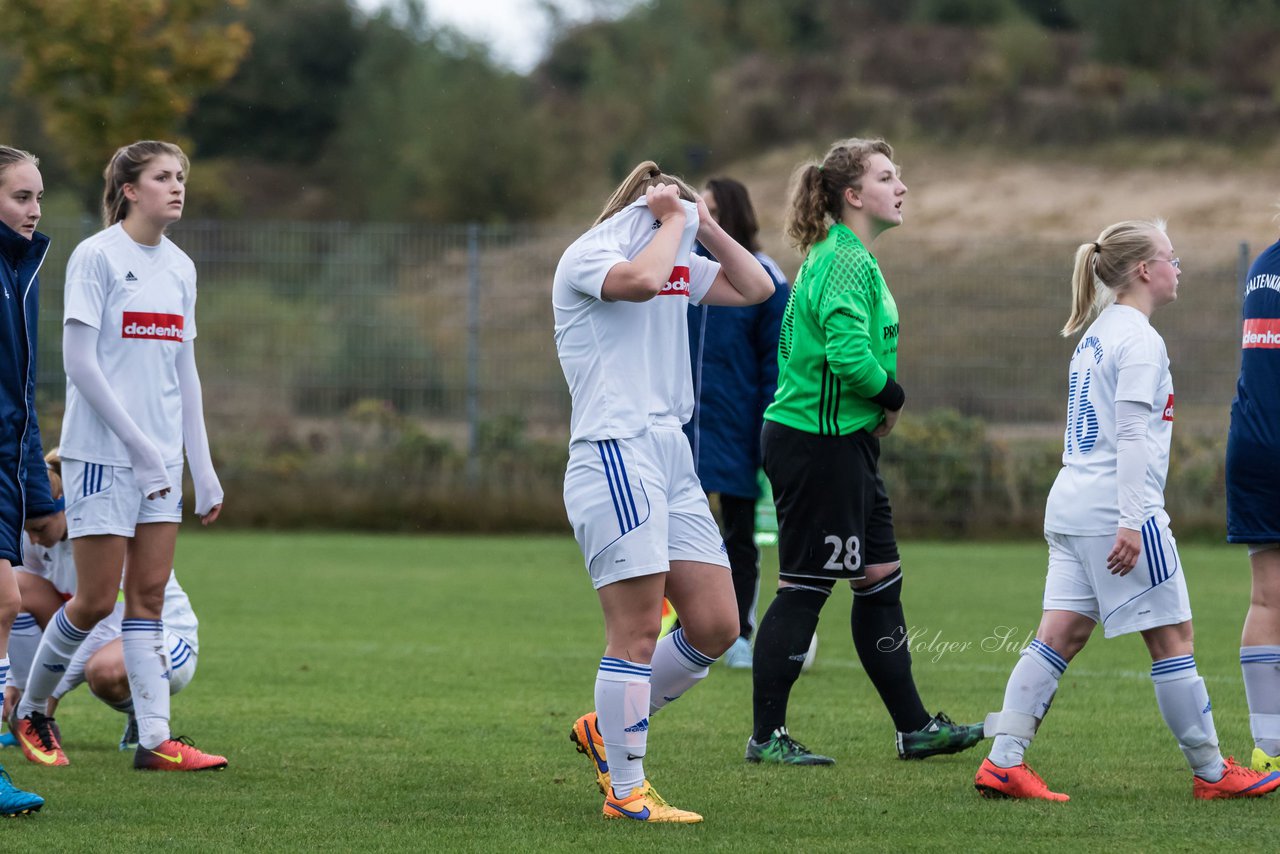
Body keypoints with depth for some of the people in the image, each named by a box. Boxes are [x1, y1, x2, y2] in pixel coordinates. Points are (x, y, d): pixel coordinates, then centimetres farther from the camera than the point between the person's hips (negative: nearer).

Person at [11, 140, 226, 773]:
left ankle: (154, 738, 0)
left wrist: (203, 469, 12)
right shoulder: (97, 256, -9)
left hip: (161, 459, 6)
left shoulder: (180, 268, 11)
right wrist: (139, 442, -18)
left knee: (149, 595, 2)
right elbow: (79, 363, -14)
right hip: (102, 453, -6)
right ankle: (30, 710, 16)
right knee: (96, 601, -4)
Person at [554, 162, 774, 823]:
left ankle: (608, 728, 22)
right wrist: (674, 219, -8)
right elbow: (639, 279, -25)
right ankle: (625, 793, -3)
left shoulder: (679, 264, 22)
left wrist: (704, 224, 13)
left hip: (672, 457, 9)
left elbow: (755, 289, 23)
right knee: (636, 632, -10)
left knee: (716, 626, 5)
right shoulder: (587, 255, -4)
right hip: (614, 453, -9)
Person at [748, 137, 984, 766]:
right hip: (816, 446, -10)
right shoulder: (846, 263, -17)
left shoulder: (846, 258, 15)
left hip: (845, 443, 10)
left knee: (881, 579, 12)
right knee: (804, 588, -4)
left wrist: (877, 407, 11)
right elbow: (849, 353, -30)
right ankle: (767, 735, 2)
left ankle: (914, 727, 18)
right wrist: (891, 396, -13)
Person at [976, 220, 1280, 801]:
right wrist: (1131, 521, -22)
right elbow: (1132, 435, -18)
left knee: (1060, 636, 3)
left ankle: (1003, 761, -6)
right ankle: (1210, 772, 8)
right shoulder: (1139, 340, -11)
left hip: (1071, 508, 9)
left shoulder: (1096, 334, 18)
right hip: (1115, 511, -9)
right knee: (1171, 636, 1)